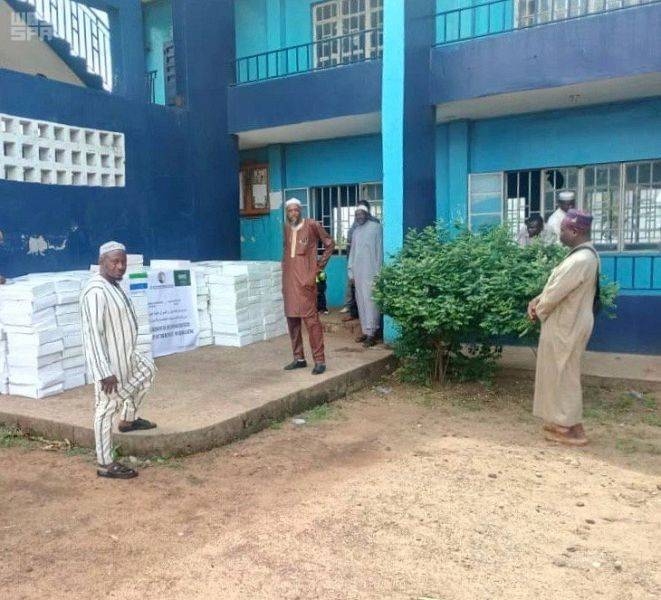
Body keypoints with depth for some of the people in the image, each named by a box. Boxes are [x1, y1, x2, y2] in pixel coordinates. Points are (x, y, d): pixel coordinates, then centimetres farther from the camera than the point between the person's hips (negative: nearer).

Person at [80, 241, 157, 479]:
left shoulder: (113, 285, 7)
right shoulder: (96, 291, -25)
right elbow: (93, 333, -29)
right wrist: (105, 372, -29)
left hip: (125, 355, 10)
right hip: (108, 361, -10)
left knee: (147, 370, 29)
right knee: (106, 408, 0)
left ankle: (129, 420, 43)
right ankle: (105, 464, 12)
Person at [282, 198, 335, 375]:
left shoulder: (312, 225, -3)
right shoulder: (286, 228, 13)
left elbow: (330, 244, 5)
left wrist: (320, 264, 1)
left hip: (305, 279, -6)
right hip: (289, 279, 6)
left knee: (311, 319, -9)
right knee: (292, 319, 8)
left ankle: (319, 360, -6)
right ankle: (299, 358, 17)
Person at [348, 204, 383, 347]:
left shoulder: (376, 227, -1)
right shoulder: (356, 231, 17)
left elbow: (379, 250, -5)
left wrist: (378, 272, -10)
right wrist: (351, 271, 11)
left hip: (371, 271, -6)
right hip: (358, 272, 6)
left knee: (370, 302, -9)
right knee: (361, 302, 6)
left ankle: (371, 334, -9)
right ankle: (365, 331, 12)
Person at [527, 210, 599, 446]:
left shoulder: (580, 260, -25)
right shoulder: (586, 254, 9)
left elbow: (557, 292, -21)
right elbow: (557, 285, 15)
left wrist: (538, 311, -4)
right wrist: (537, 300, 2)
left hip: (566, 326, -10)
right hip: (568, 322, 10)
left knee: (563, 375, 0)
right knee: (560, 374, 17)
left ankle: (571, 429, 10)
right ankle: (561, 422, 27)